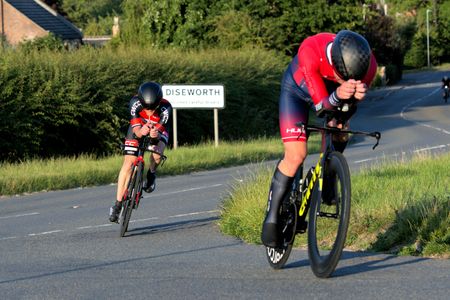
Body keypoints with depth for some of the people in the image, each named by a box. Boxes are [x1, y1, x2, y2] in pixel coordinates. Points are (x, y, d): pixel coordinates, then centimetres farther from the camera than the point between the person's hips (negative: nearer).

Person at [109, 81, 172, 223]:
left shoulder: (165, 108, -36)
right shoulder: (135, 103, -35)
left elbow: (160, 131, -39)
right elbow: (136, 129, -38)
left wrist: (155, 135, -63)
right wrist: (141, 132, -62)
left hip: (158, 131, 0)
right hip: (138, 128, 0)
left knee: (157, 154, -32)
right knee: (128, 163, -14)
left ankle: (151, 174, 3)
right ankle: (118, 204, -7)